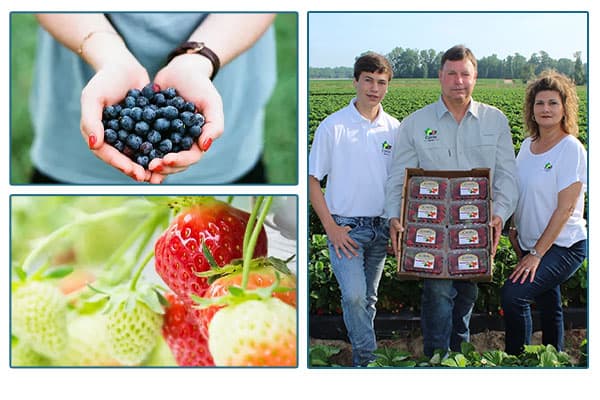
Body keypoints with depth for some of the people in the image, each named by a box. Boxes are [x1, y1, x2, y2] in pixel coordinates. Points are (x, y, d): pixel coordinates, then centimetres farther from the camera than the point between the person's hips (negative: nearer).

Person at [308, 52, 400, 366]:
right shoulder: (333, 126, -7)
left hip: (381, 227, 4)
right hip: (345, 227, -4)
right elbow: (312, 180, -5)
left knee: (369, 299, 13)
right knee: (354, 295, -19)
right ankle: (368, 357, -6)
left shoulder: (395, 129, 5)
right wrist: (331, 228, -11)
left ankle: (360, 358, 26)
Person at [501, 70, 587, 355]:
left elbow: (565, 208, -17)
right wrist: (514, 230, 6)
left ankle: (516, 359, -7)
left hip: (563, 246, -7)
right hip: (532, 244, 7)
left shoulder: (571, 149, -14)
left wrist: (536, 253, -17)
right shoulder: (527, 145, 7)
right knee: (549, 310, 16)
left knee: (513, 294, -22)